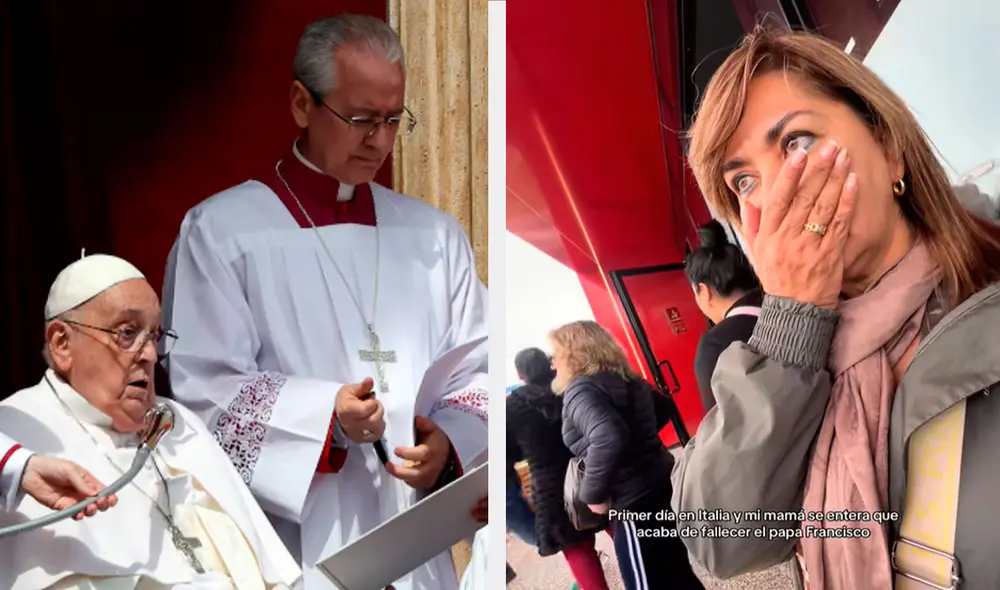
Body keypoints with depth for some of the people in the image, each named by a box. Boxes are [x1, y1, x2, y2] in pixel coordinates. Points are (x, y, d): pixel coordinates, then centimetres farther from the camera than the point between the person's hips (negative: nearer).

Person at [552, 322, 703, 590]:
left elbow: (608, 440, -33)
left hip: (635, 501, -9)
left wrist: (594, 494, -21)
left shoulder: (582, 389, -16)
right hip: (662, 485, 9)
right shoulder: (625, 380, 12)